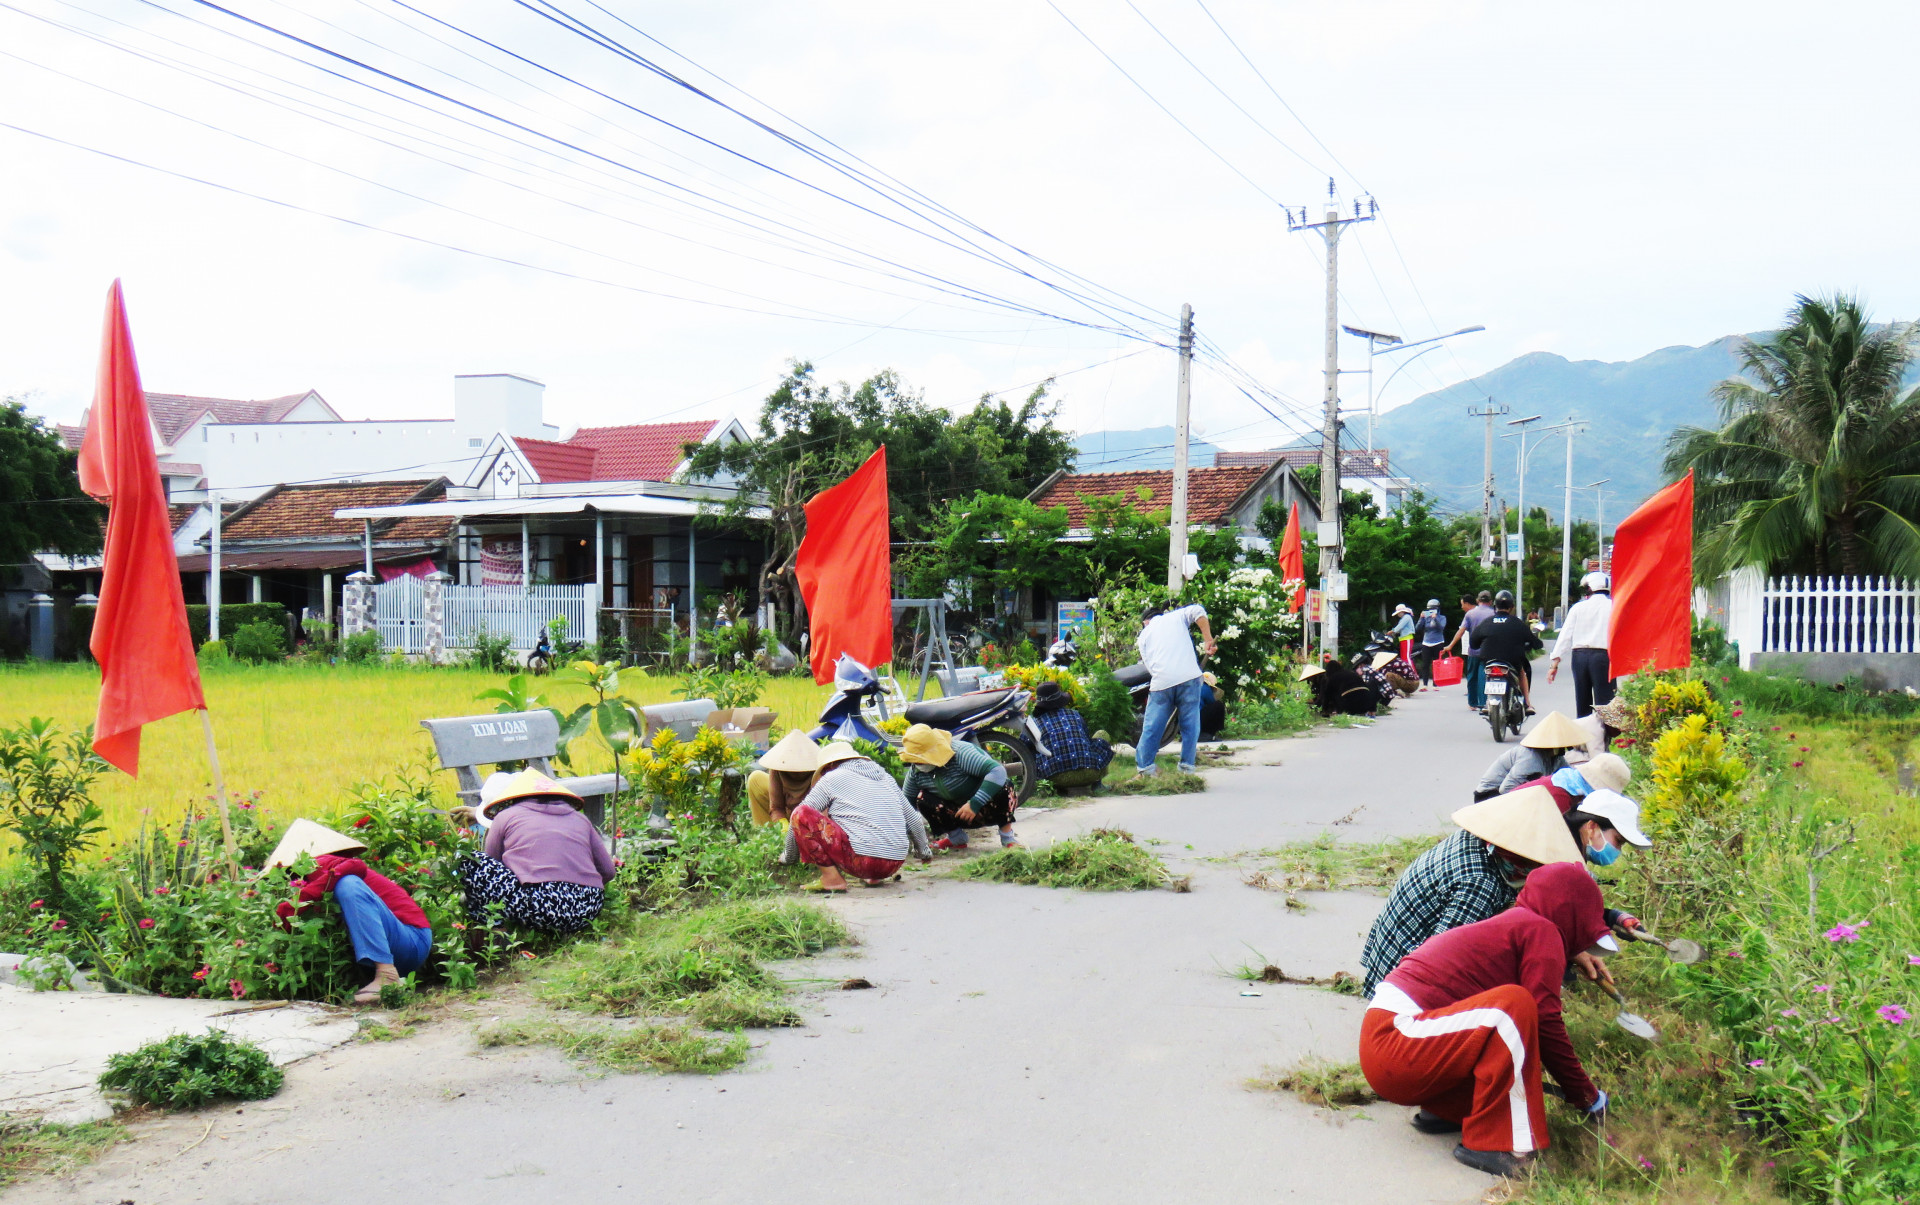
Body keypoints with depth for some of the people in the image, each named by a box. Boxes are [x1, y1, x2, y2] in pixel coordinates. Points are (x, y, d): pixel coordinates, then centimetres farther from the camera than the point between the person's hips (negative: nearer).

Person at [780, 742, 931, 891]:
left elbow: (799, 818, 11)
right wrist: (924, 851, 40)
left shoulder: (832, 778, 7)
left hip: (861, 862, -7)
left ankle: (831, 878, -8)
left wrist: (788, 857, 24)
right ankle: (874, 878, 16)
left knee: (801, 813, -1)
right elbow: (912, 819, 25)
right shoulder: (886, 777, 20)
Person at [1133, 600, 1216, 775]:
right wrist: (1209, 640, 4)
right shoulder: (1176, 617, 19)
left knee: (1151, 728, 7)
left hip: (1161, 682, 1)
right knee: (1190, 725, 8)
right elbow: (1197, 611, 2)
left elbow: (1148, 663, 14)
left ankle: (1145, 767, 7)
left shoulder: (1144, 635, 21)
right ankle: (1187, 767, 7)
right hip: (1188, 677, -1)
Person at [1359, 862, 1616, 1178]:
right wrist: (1587, 1097, 2)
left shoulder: (1507, 924, 23)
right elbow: (1546, 1024, -9)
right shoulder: (1541, 930, -3)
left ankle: (1445, 1110, 13)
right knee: (1515, 1006, -24)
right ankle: (1490, 1145, -19)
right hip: (1394, 1045, -10)